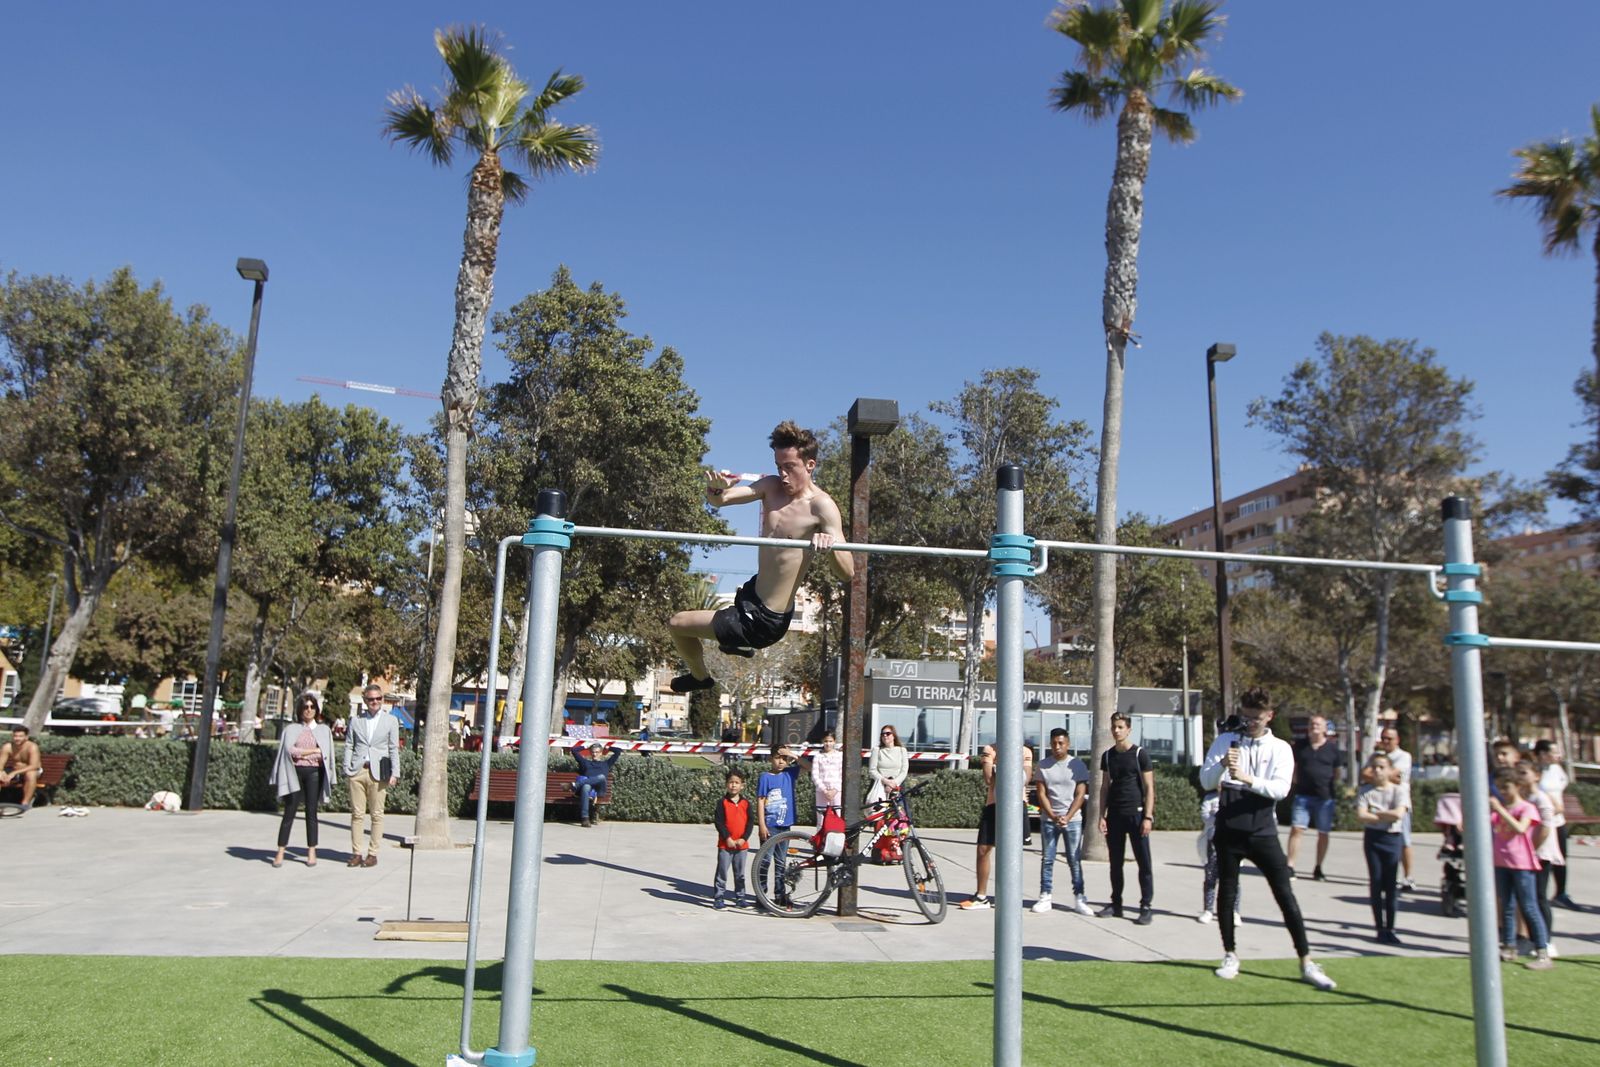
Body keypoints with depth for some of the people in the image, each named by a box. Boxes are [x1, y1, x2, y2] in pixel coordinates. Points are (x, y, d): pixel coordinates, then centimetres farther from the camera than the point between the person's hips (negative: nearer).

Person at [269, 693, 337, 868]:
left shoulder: (324, 730, 12)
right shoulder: (291, 729, 8)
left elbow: (327, 755, 9)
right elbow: (289, 750, -6)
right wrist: (314, 751, -8)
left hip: (314, 773, 1)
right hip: (295, 773, -1)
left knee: (311, 812, 3)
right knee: (289, 812, -2)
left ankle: (311, 852, 8)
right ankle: (280, 853, 2)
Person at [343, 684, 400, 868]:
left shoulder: (390, 721, 8)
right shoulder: (356, 720, 13)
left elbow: (394, 749, 5)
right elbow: (348, 746, 11)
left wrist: (395, 773, -3)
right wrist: (346, 769, 0)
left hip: (378, 773, -1)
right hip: (357, 771, 1)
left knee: (377, 815, 0)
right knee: (357, 814, 2)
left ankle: (373, 854, 5)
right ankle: (356, 853, 7)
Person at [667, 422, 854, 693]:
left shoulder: (822, 506, -22)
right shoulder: (772, 487, -3)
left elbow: (847, 573, -26)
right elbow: (720, 500, -11)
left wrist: (831, 548, -47)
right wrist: (715, 489, -35)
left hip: (765, 620, -8)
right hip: (753, 592, 8)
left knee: (677, 624, 3)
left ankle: (700, 677, 31)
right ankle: (737, 642, 71)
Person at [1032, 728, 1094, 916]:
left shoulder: (1077, 765, 0)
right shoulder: (1043, 765, 2)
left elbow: (1080, 794, -3)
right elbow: (1041, 794, 0)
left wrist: (1067, 817, -12)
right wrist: (1054, 816, -11)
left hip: (1073, 819, -1)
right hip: (1048, 819, 1)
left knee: (1075, 860, 2)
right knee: (1047, 859, 4)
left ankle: (1079, 898, 6)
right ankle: (1045, 897, 9)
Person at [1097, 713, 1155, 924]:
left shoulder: (1140, 754, -4)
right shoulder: (1108, 755, 10)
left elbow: (1149, 787, -5)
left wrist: (1148, 817, -11)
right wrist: (1102, 815, 6)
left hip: (1136, 813, -4)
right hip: (1114, 815, 5)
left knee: (1144, 862, -2)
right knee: (1115, 862, 10)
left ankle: (1145, 907, 3)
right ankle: (1116, 904, 18)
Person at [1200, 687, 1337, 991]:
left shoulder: (1280, 748, 1)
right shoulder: (1225, 741, 3)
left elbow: (1281, 788, -12)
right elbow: (1206, 781, -3)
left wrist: (1247, 778, -26)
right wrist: (1221, 765, -22)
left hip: (1262, 831, -1)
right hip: (1229, 830, 1)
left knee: (1285, 894, -2)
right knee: (1227, 892, 8)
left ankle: (1307, 963, 5)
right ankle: (1230, 956, 22)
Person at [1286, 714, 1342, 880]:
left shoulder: (1333, 748, 3)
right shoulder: (1301, 746, 7)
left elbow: (1338, 771, 11)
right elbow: (1294, 767, 16)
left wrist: (1332, 786, 5)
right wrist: (1297, 782, 7)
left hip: (1325, 797, 0)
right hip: (1303, 795, 0)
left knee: (1324, 833, 6)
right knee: (1296, 829, -9)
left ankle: (1318, 868, 18)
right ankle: (1290, 865, -6)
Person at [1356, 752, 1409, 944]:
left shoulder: (1399, 790, 1)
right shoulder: (1366, 791, 4)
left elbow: (1399, 814, -15)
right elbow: (1360, 816, -7)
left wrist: (1374, 813, -9)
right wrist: (1386, 816, -10)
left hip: (1392, 838, 0)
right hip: (1372, 838, 1)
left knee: (1391, 884, 2)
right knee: (1376, 881, 0)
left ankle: (1389, 928, 10)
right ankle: (1380, 928, 6)